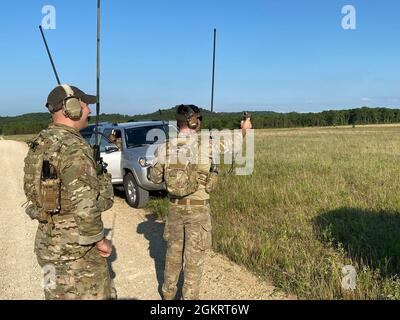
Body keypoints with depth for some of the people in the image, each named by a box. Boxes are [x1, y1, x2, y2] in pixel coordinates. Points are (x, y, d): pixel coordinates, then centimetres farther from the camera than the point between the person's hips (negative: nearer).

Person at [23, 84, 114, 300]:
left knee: (58, 295, 22)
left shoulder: (40, 143, 5)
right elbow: (84, 206, -27)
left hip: (48, 240, 9)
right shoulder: (74, 148, -24)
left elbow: (33, 189, 14)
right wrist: (100, 240, -14)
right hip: (76, 246, -9)